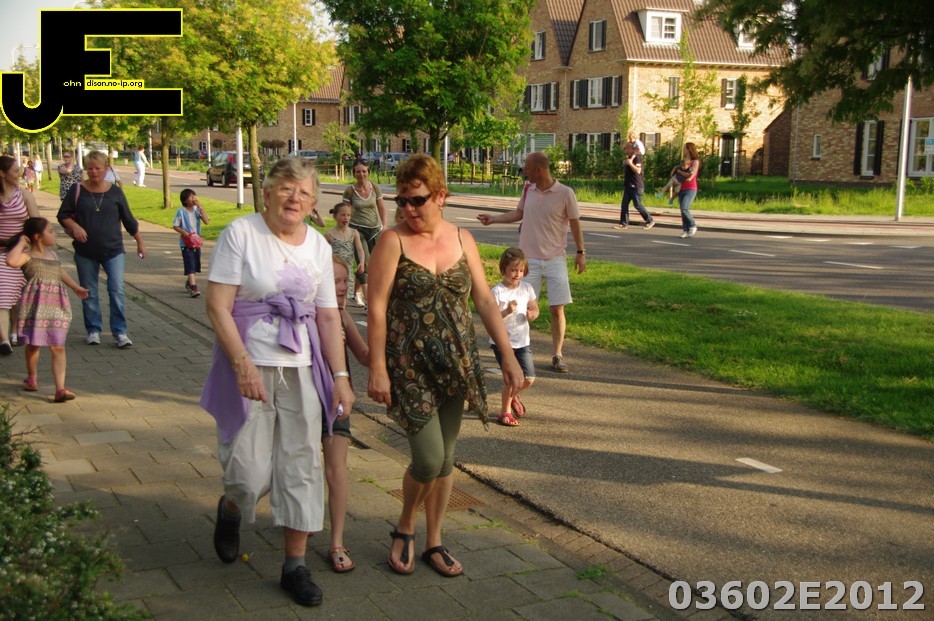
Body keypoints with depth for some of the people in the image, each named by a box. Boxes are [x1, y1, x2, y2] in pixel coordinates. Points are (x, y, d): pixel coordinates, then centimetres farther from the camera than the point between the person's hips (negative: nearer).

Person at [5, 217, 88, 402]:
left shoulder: (52, 254, 16)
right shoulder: (27, 256, -6)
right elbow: (11, 261, -29)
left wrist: (75, 287, 43)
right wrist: (21, 243, -15)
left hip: (56, 306, 5)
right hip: (36, 306, -5)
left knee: (58, 347, -3)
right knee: (34, 344, 11)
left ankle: (60, 389, -7)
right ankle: (32, 378, 38)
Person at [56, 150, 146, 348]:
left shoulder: (115, 192, 3)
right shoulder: (78, 190, 1)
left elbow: (129, 220, 11)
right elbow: (63, 215, 6)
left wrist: (139, 242, 15)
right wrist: (74, 227, -13)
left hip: (113, 250, -1)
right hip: (85, 252, 1)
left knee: (117, 291, -10)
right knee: (89, 293, 7)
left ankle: (120, 333, -4)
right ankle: (93, 331, 20)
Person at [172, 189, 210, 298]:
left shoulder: (197, 210, 0)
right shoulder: (181, 211, -9)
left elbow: (206, 221, -12)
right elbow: (175, 226, -5)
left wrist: (200, 207, -15)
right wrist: (185, 233, -19)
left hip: (196, 241, 5)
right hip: (186, 243, -5)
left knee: (195, 265, 15)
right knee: (190, 265, -12)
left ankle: (189, 283, 36)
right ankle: (193, 287, -17)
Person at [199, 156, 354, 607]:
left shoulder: (317, 245, 8)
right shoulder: (241, 233, -6)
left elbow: (328, 316, 9)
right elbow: (217, 306, -11)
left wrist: (340, 376, 2)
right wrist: (244, 365, -20)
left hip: (302, 368, 4)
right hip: (249, 366, -4)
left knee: (302, 464, 3)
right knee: (250, 472, -3)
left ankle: (295, 566, 16)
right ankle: (230, 510, 35)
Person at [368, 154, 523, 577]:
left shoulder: (462, 240, 6)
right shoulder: (392, 242, -7)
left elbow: (485, 301, 8)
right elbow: (376, 309, -10)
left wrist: (508, 355, 3)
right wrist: (377, 368, -15)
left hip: (456, 364, 5)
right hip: (409, 366, -4)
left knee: (445, 458, 11)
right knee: (429, 458, -10)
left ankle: (434, 543, 27)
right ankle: (404, 528, 18)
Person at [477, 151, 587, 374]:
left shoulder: (565, 193, -10)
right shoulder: (528, 190, 4)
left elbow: (575, 223, -2)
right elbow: (518, 214, 20)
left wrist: (580, 252, -3)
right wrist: (493, 219, 17)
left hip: (555, 259, -3)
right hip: (529, 258, 3)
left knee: (557, 309, -1)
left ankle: (558, 355, 10)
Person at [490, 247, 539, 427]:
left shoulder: (527, 288, 2)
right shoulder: (497, 292, -14)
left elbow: (535, 308, 13)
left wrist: (532, 314, -10)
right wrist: (507, 312, -32)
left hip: (522, 341, 5)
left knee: (529, 379, 3)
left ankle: (513, 396, 36)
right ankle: (505, 411, 14)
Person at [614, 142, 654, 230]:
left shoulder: (636, 157, -15)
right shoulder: (629, 157, 12)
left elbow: (638, 170, -25)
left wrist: (630, 163, -26)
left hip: (636, 186, -9)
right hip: (628, 186, 9)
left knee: (638, 205, -5)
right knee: (624, 204, 2)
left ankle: (650, 221, 7)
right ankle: (623, 223, 3)